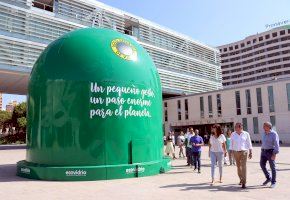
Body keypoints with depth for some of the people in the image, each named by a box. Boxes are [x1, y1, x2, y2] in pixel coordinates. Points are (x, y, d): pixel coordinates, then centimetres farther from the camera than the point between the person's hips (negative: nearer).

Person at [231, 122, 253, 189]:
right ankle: (241, 179, 32)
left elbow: (249, 143, 2)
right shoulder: (233, 134, 0)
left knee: (243, 166, -11)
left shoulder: (246, 134, -4)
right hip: (236, 152, 3)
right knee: (238, 166, 12)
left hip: (244, 151, -2)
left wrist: (250, 152, 0)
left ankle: (244, 182, -9)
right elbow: (231, 144, 6)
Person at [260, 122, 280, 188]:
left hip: (271, 151, -7)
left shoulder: (274, 134, -14)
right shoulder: (264, 133, 8)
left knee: (272, 167, 1)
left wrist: (274, 154, -24)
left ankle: (273, 182, 12)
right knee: (262, 165, 4)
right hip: (264, 151, 7)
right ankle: (268, 178, 21)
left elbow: (276, 145, -18)